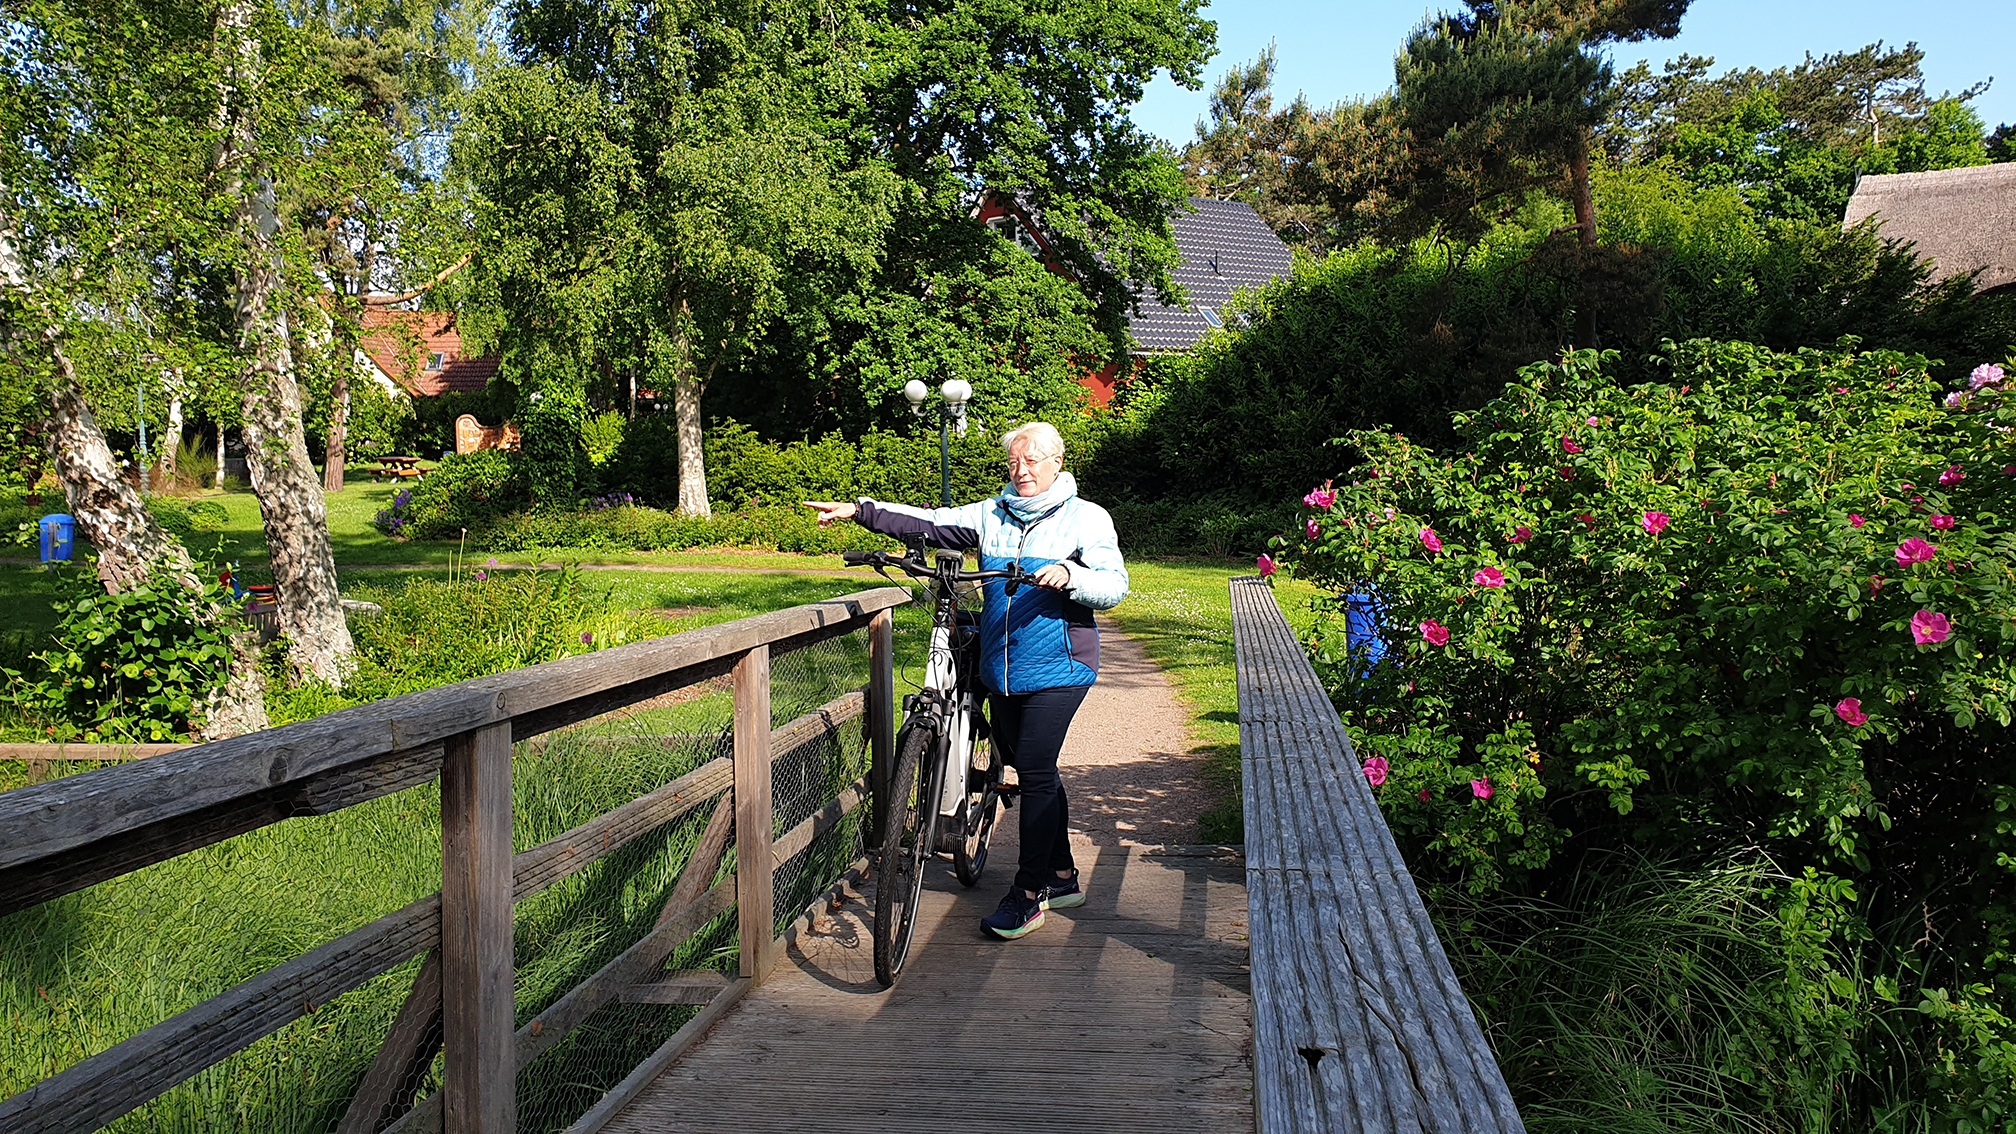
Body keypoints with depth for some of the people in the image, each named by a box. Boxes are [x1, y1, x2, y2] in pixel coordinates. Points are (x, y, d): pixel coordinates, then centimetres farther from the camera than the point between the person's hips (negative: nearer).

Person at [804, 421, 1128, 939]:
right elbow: (929, 523, 4)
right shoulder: (991, 515, 10)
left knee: (1036, 773, -8)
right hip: (1001, 670, 6)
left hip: (1056, 669, -6)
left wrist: (1068, 575, -26)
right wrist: (857, 510, -4)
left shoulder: (1088, 518, -2)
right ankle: (1063, 877, 28)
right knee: (1031, 772, 13)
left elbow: (1115, 586, -8)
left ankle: (1028, 893, 3)